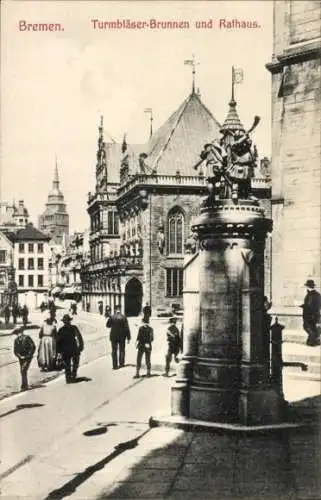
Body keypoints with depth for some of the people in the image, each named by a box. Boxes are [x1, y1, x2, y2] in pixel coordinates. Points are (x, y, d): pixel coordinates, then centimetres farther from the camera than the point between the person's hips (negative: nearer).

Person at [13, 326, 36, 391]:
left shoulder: (27, 338, -13)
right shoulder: (16, 340, 0)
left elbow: (33, 347, -10)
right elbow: (15, 351, 5)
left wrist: (29, 355, -14)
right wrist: (20, 356, -9)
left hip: (28, 357, -5)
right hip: (21, 358, 5)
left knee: (24, 370, -15)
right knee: (22, 372, 9)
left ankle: (24, 386, -11)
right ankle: (26, 386, 21)